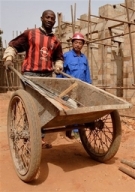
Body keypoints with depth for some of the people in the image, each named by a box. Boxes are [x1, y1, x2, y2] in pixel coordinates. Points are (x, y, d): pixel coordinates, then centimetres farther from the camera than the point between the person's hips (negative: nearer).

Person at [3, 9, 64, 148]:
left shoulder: (55, 41, 14)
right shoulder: (30, 33, 4)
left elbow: (59, 58, 27)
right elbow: (13, 45, 6)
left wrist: (58, 66, 7)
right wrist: (8, 58, -10)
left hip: (47, 76, 4)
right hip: (30, 74, -4)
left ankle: (40, 138, 16)